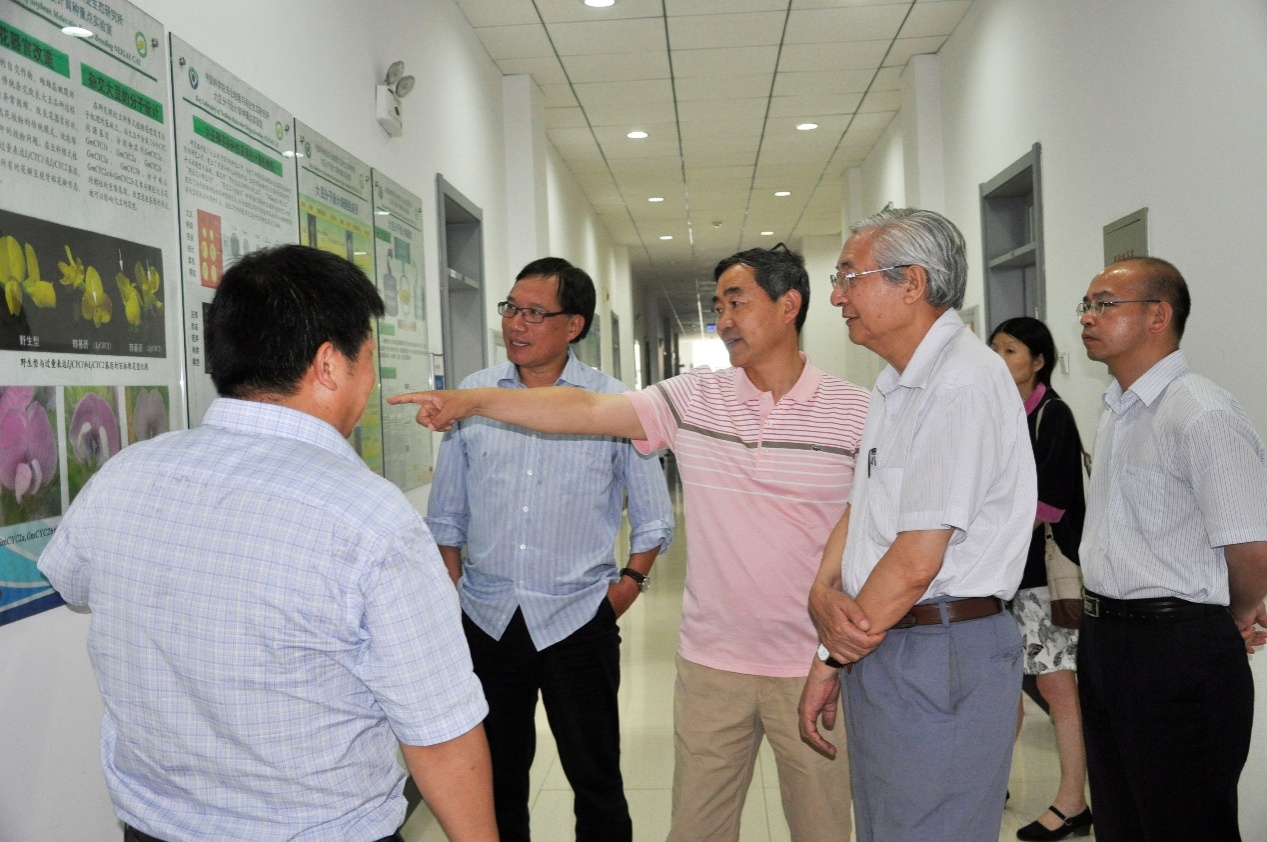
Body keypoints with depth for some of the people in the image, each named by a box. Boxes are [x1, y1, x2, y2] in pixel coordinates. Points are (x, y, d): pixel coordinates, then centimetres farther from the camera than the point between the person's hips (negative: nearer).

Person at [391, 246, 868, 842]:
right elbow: (585, 410, -7)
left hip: (813, 666, -1)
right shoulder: (693, 399, 0)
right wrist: (472, 400, -16)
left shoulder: (854, 411, -4)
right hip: (711, 661, 2)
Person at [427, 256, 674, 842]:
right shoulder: (471, 395, 3)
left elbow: (653, 519, 5)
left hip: (577, 619, -2)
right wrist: (454, 596, 6)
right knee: (497, 775, 15)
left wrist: (628, 585, -4)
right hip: (486, 618, 3)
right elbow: (446, 517, 10)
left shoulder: (615, 404, -3)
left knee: (595, 778, 7)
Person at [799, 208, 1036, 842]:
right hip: (879, 647, 10)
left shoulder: (962, 383, -19)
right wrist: (824, 591, -7)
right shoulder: (896, 385, 14)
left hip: (938, 661, -9)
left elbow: (916, 562, -22)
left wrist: (831, 656, -10)